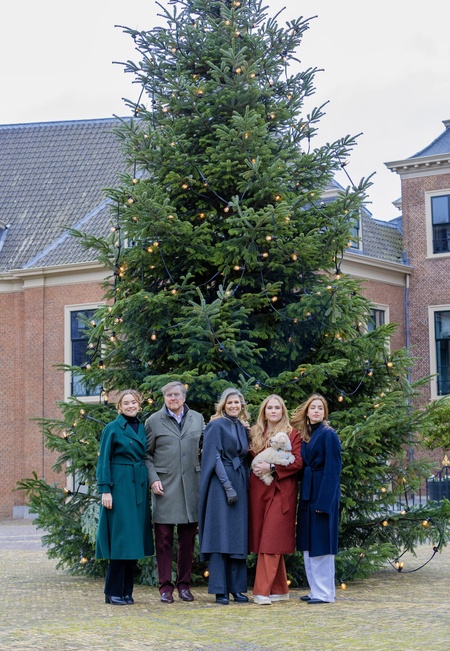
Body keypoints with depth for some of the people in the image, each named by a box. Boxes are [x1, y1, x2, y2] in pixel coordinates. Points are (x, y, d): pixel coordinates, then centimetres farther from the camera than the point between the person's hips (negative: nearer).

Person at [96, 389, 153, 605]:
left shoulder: (142, 429, 13)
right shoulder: (112, 429, -3)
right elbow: (104, 461, -5)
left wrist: (150, 484, 10)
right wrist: (105, 490, -13)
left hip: (140, 488, 6)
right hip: (120, 487, -6)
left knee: (135, 539, 6)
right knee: (120, 538, -7)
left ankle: (127, 591, 12)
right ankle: (113, 592, -1)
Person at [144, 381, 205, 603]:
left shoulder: (198, 419, 11)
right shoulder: (153, 421, 3)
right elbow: (146, 454, 3)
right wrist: (153, 479, -7)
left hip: (191, 484, 3)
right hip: (165, 486, -3)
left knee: (188, 537, 7)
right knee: (164, 537, -1)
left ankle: (184, 584, 16)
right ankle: (165, 586, 4)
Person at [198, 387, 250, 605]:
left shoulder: (243, 428, 15)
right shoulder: (216, 426, -4)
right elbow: (215, 457, -10)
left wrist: (246, 485, 8)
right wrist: (228, 486, -18)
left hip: (241, 484, 7)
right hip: (220, 486, -6)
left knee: (239, 536, 6)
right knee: (221, 534, -7)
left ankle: (237, 587, 10)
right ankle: (220, 589, -6)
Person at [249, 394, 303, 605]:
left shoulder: (292, 434, 2)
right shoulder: (255, 433, 14)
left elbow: (297, 462, -7)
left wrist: (271, 467, -13)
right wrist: (255, 467, -1)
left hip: (281, 492, -5)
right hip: (258, 490, 5)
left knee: (271, 540, -9)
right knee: (263, 540, 5)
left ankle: (262, 591, -11)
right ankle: (280, 590, 14)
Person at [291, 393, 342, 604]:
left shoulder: (328, 435, -9)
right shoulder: (305, 435, 14)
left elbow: (332, 469, -14)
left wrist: (324, 501, -19)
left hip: (323, 494, -8)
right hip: (308, 495, 8)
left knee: (320, 543, -5)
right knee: (308, 544, 11)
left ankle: (325, 593, 2)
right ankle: (315, 589, 19)